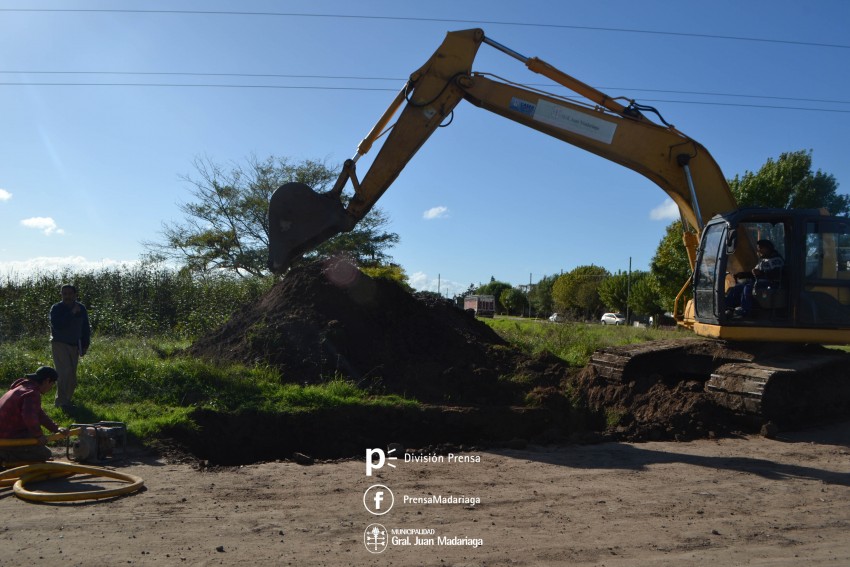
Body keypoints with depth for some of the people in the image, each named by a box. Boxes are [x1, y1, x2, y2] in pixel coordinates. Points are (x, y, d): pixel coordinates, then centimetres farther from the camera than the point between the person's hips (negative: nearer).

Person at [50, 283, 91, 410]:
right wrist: (71, 313, -26)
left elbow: (85, 328, 12)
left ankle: (63, 399, 17)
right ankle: (62, 401, -11)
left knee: (71, 375, 6)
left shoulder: (81, 308, 5)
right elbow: (57, 325, -24)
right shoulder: (56, 308, -7)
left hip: (74, 346, 5)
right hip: (59, 344, -5)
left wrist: (85, 345, 8)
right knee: (65, 372, -17)